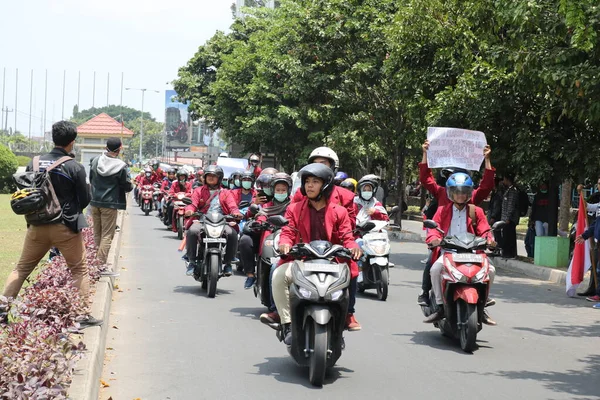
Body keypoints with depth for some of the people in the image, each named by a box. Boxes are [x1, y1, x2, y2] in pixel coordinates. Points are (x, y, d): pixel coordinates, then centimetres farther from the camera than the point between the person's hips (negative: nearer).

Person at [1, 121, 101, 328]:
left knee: (22, 268, 16)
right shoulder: (75, 167, -11)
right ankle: (84, 315, 8)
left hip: (37, 226, 4)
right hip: (66, 227, -3)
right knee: (80, 270, 10)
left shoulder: (35, 163, 1)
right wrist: (87, 187, 16)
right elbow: (84, 200, -5)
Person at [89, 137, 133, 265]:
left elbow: (90, 180, 13)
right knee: (107, 235, 0)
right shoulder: (121, 166, -14)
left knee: (97, 234, 16)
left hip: (95, 202, 5)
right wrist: (131, 185, 13)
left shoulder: (95, 161, 2)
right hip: (110, 204, -5)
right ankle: (101, 263, -4)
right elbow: (128, 187, -9)